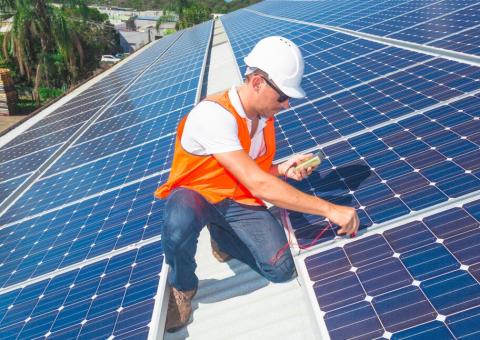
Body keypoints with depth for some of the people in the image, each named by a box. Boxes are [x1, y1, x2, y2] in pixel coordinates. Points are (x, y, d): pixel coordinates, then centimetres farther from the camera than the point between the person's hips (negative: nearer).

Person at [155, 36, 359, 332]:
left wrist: (282, 170, -12)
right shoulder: (214, 114, -29)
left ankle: (222, 236, 15)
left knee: (281, 269, -15)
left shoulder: (265, 116, -3)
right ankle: (183, 287, -8)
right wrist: (329, 210, -34)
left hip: (238, 201, 6)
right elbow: (258, 185, -35)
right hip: (195, 194, -5)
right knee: (181, 224, -43)